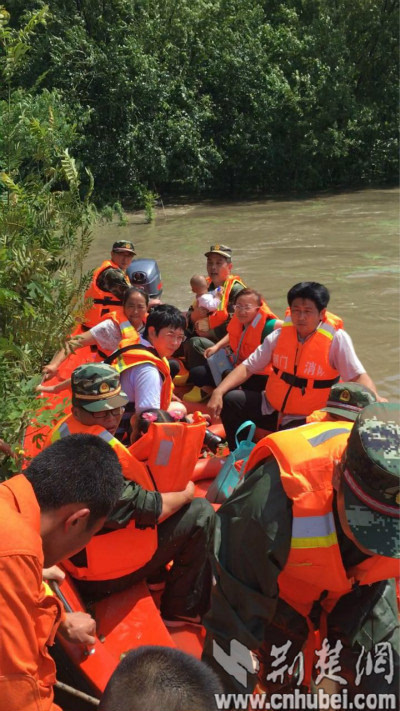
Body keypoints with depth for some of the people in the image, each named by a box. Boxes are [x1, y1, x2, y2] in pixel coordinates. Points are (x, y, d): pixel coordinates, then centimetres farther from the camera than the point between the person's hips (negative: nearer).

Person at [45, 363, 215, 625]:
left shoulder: (64, 430, 0)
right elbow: (145, 509, -25)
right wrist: (186, 493, -8)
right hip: (102, 576, -10)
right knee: (201, 512, -4)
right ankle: (184, 611, 8)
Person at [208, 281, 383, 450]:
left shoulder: (336, 339, -14)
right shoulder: (280, 334, -3)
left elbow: (358, 375, -18)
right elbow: (247, 367, -3)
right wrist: (218, 392, -16)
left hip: (308, 419, -4)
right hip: (272, 408, 5)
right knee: (229, 401, -10)